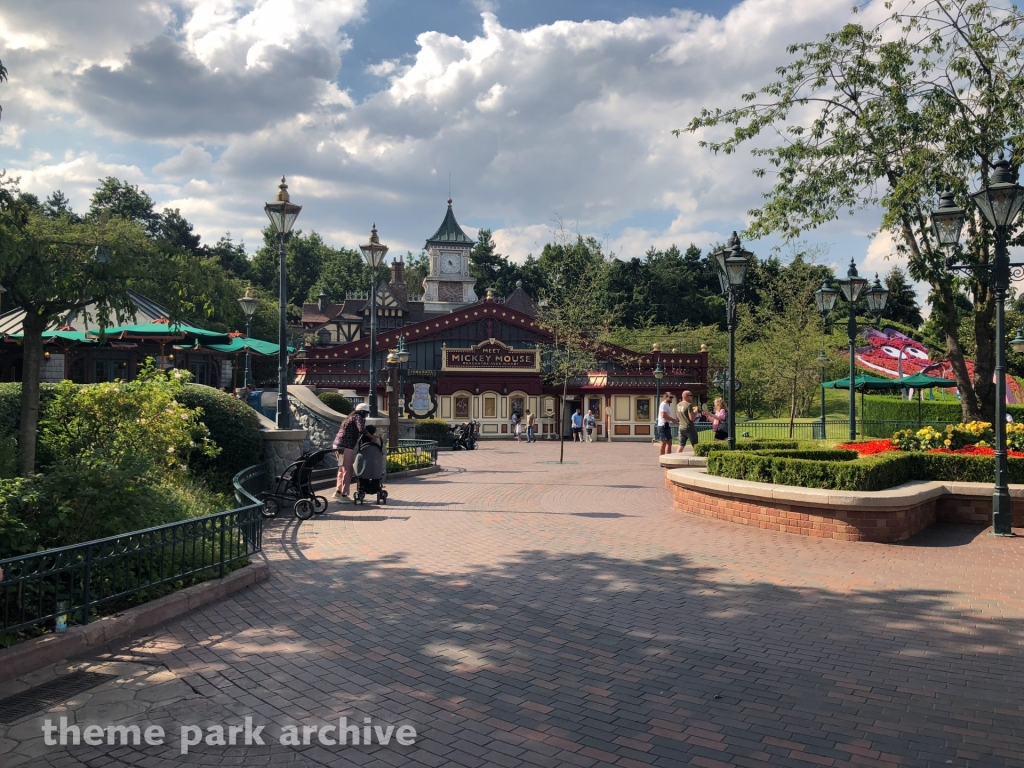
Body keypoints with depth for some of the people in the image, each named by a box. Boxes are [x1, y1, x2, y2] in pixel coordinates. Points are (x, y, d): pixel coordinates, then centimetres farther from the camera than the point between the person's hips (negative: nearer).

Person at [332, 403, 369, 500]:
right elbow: (362, 430, -23)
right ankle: (344, 495, -4)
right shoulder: (358, 417, -7)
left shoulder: (350, 417, 22)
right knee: (347, 470, -5)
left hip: (338, 444, 10)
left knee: (342, 469, 20)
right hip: (346, 447, -10)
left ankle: (338, 492, 28)